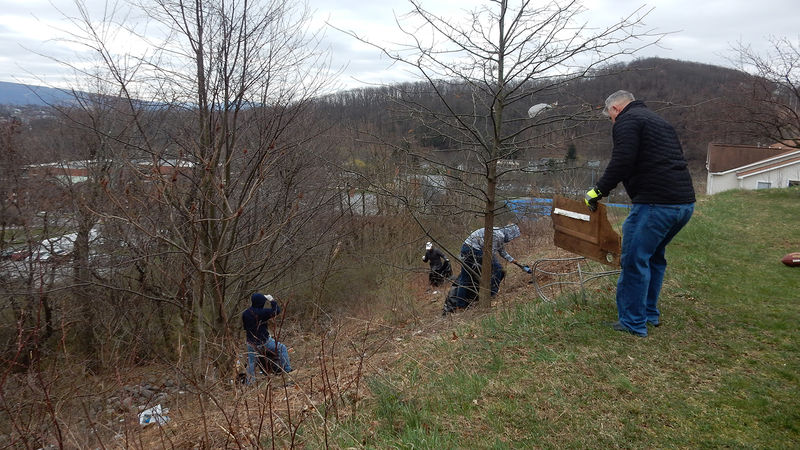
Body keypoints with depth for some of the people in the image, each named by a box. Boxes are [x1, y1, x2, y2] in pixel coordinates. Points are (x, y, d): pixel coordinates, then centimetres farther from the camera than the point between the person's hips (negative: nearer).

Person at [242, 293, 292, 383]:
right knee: (282, 348, 10)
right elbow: (277, 311, -10)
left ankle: (249, 382, 24)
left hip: (251, 343, 5)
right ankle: (286, 369, 11)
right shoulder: (262, 312, -20)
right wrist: (272, 300, 1)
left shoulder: (245, 313, -2)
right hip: (264, 341, -5)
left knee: (251, 363, 16)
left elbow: (244, 326, 12)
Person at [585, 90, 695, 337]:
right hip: (685, 202, 10)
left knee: (635, 260, -1)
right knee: (654, 256, 22)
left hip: (656, 203, -10)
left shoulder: (627, 121, -2)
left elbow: (622, 161, -17)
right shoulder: (659, 121, 27)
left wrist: (599, 191, -8)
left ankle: (633, 322, 5)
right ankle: (650, 314, 32)